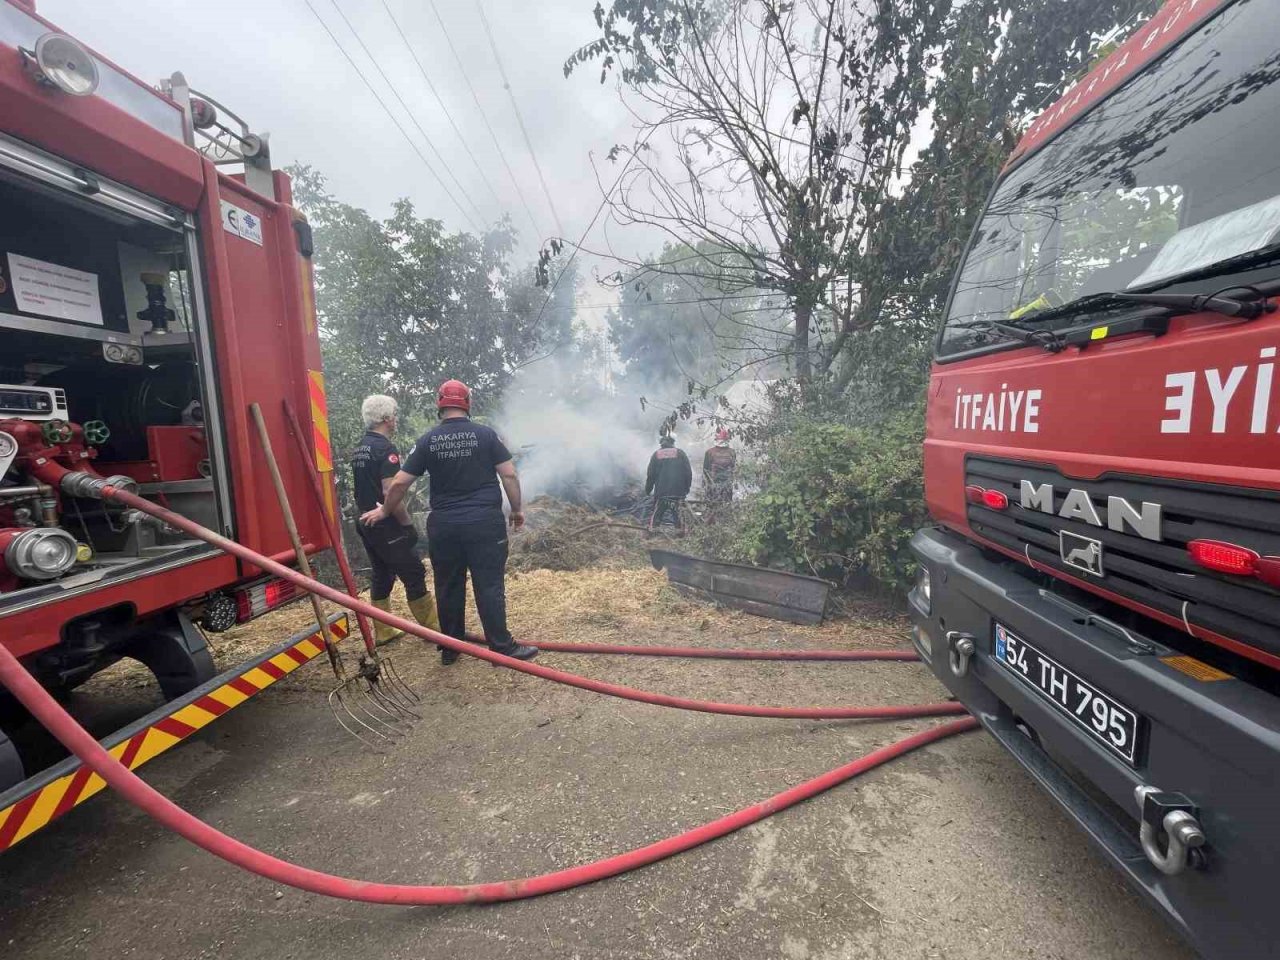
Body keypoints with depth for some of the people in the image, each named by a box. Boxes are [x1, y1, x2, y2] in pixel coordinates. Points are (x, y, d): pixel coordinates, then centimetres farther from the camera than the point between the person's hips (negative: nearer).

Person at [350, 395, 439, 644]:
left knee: (381, 577, 16)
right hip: (388, 527, -9)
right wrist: (408, 524, -15)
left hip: (366, 525, 9)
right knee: (414, 576, 0)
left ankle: (382, 632, 24)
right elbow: (390, 494, -24)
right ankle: (433, 629, 9)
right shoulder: (386, 449, -17)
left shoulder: (358, 450, 11)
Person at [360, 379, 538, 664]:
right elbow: (509, 475, -5)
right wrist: (516, 510, 7)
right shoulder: (486, 434, -3)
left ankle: (450, 649, 25)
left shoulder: (427, 441, 2)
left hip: (444, 525, 2)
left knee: (448, 587, 14)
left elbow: (399, 483, 4)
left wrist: (385, 511, 20)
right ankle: (502, 646, 10)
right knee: (489, 586, 3)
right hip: (484, 522, -2)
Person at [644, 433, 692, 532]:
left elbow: (650, 475, 5)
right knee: (678, 513, 7)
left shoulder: (656, 454, 4)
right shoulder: (680, 453, 3)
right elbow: (688, 472, 1)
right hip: (678, 491, 0)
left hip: (661, 491, 1)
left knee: (657, 514, 10)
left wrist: (647, 490, 14)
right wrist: (687, 488, 9)